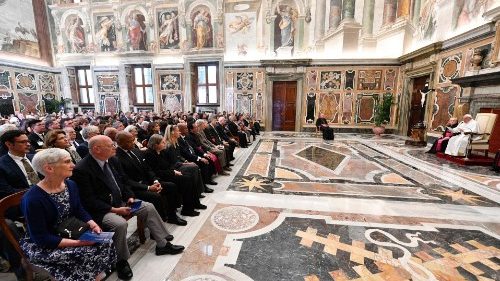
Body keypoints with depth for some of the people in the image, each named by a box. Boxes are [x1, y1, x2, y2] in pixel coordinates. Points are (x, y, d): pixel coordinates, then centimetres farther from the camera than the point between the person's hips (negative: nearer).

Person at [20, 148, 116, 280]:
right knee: (87, 254, -25)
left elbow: (79, 211, 6)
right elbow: (42, 238, -23)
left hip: (68, 234, 6)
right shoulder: (33, 199, -25)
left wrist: (92, 224, -13)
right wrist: (77, 243, -26)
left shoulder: (71, 185, -3)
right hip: (41, 246, -6)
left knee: (105, 245, -14)